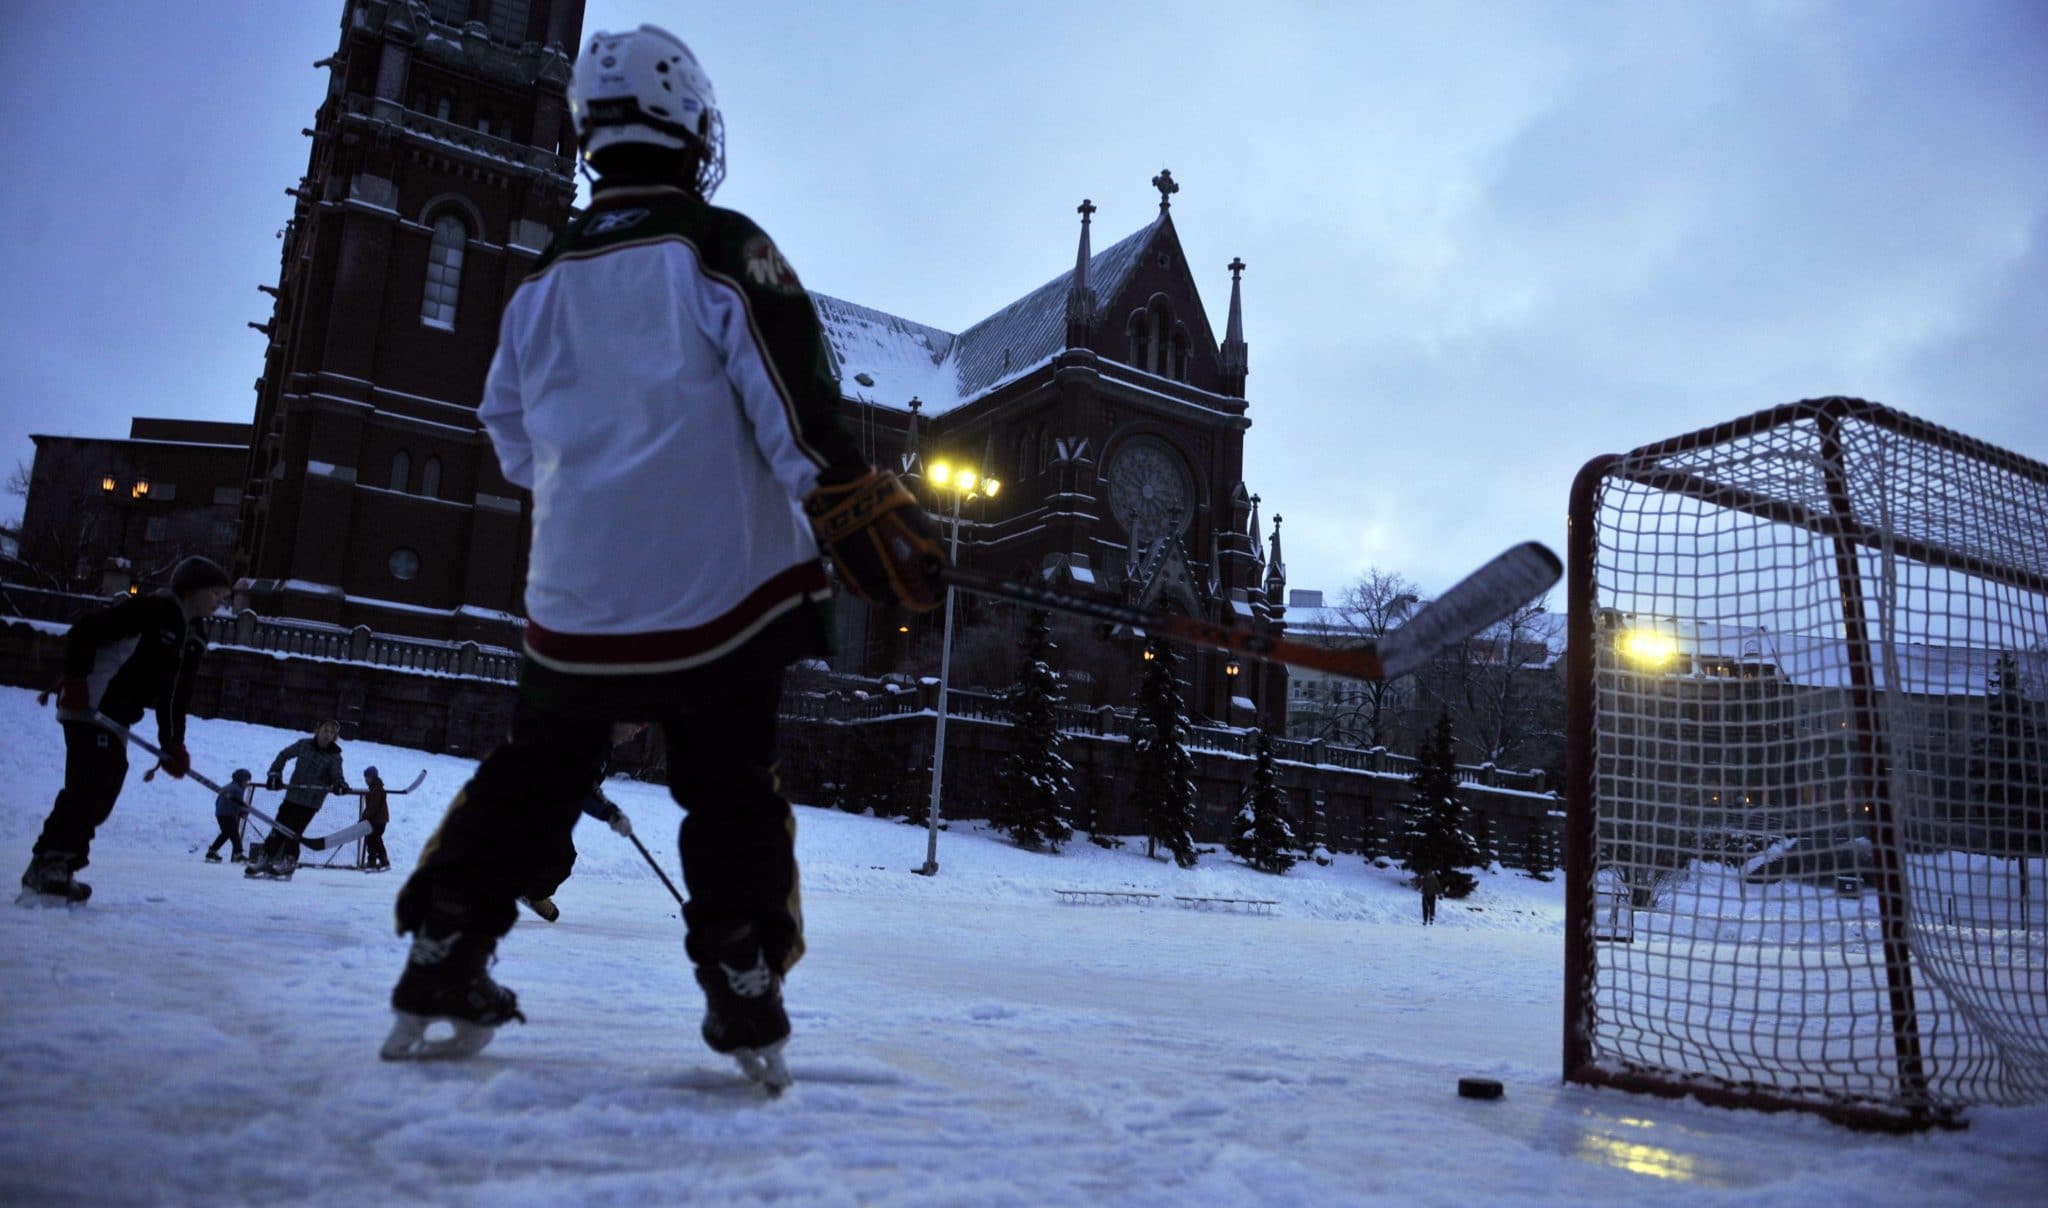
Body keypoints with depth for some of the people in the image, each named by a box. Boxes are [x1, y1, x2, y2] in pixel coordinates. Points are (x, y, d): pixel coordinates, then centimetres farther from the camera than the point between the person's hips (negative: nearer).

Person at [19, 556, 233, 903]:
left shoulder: (195, 638, 14)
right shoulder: (153, 608, -11)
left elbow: (175, 696, 15)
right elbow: (85, 630, -14)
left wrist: (173, 744, 9)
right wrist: (76, 678, -19)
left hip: (116, 717, 9)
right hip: (90, 706, -9)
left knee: (102, 790, 10)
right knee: (89, 787, -14)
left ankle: (53, 872, 19)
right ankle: (47, 867, -10)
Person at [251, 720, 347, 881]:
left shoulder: (334, 757, -5)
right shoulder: (304, 745, 3)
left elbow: (337, 775, -14)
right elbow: (284, 755, 16)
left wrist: (340, 785, -36)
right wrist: (275, 774, 6)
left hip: (311, 802, -4)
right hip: (292, 796, 4)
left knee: (292, 832, -9)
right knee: (279, 829, 7)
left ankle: (288, 866, 3)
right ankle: (263, 861, 20)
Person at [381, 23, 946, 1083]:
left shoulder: (543, 279, 9)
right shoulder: (718, 247, -7)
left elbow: (515, 446, 17)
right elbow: (798, 411, -16)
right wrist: (870, 526, -13)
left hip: (575, 597, 4)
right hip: (719, 585, -4)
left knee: (532, 773, 19)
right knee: (732, 790, 8)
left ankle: (441, 957, 19)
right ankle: (744, 986, 4)